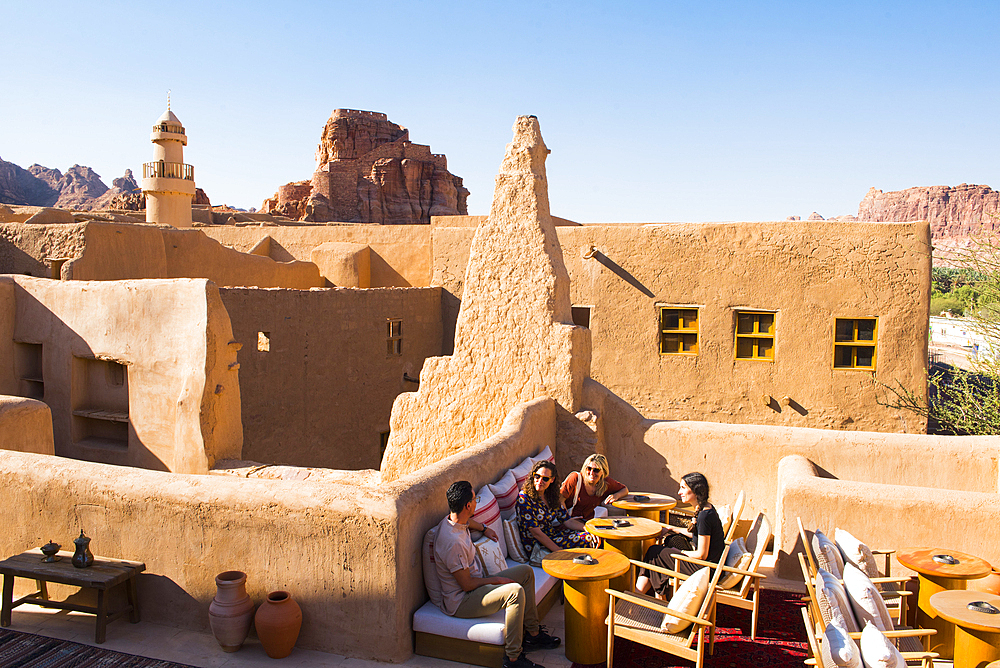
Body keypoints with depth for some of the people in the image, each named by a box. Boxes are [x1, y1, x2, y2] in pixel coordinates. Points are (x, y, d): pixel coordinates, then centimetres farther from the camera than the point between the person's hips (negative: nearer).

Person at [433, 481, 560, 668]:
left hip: (476, 585, 11)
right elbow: (467, 584, -24)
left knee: (526, 571, 9)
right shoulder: (453, 542, -30)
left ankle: (533, 633, 15)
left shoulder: (455, 520, 0)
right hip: (460, 602, -11)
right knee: (515, 591, -31)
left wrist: (484, 529, 33)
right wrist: (496, 580, -12)